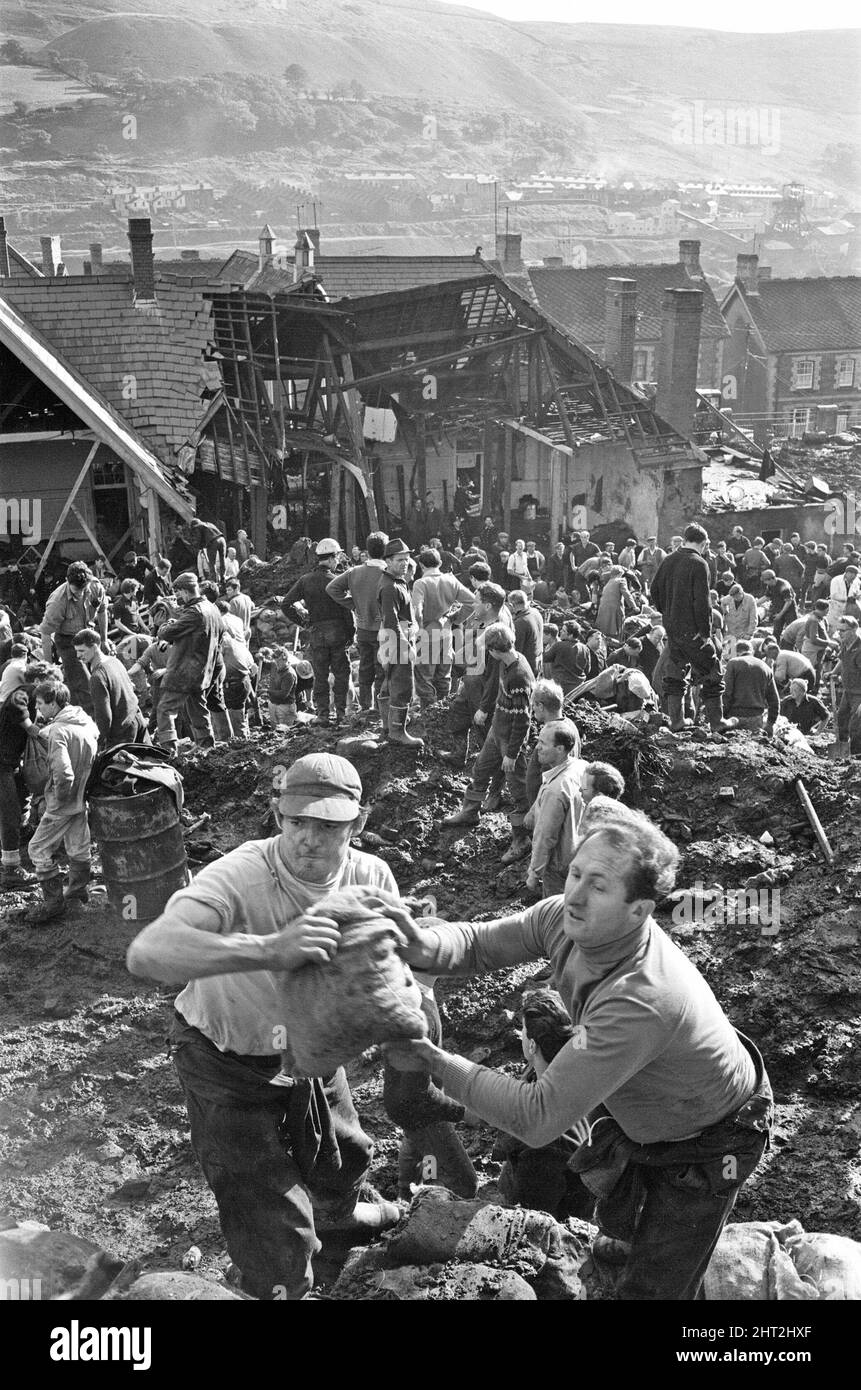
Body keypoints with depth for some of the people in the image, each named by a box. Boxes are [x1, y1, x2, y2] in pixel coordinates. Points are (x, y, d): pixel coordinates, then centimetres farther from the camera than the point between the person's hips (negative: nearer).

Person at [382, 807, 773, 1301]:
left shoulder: (640, 999, -46)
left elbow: (536, 1118, -42)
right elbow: (477, 942, -14)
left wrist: (434, 1061, -39)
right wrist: (426, 945, -38)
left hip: (707, 1146, -7)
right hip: (638, 1120, 8)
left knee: (651, 1289, 1)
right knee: (618, 1222, 30)